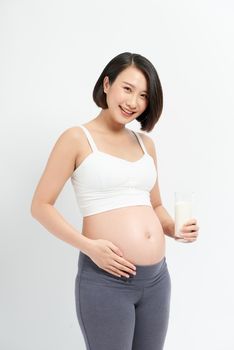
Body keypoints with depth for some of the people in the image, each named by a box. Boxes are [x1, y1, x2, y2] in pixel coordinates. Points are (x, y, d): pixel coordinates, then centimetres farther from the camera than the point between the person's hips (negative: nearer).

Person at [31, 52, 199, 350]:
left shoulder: (145, 143, 11)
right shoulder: (77, 138, -5)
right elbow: (41, 206, -6)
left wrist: (175, 229, -1)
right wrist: (88, 246, -17)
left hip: (157, 278, 6)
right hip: (105, 280, -5)